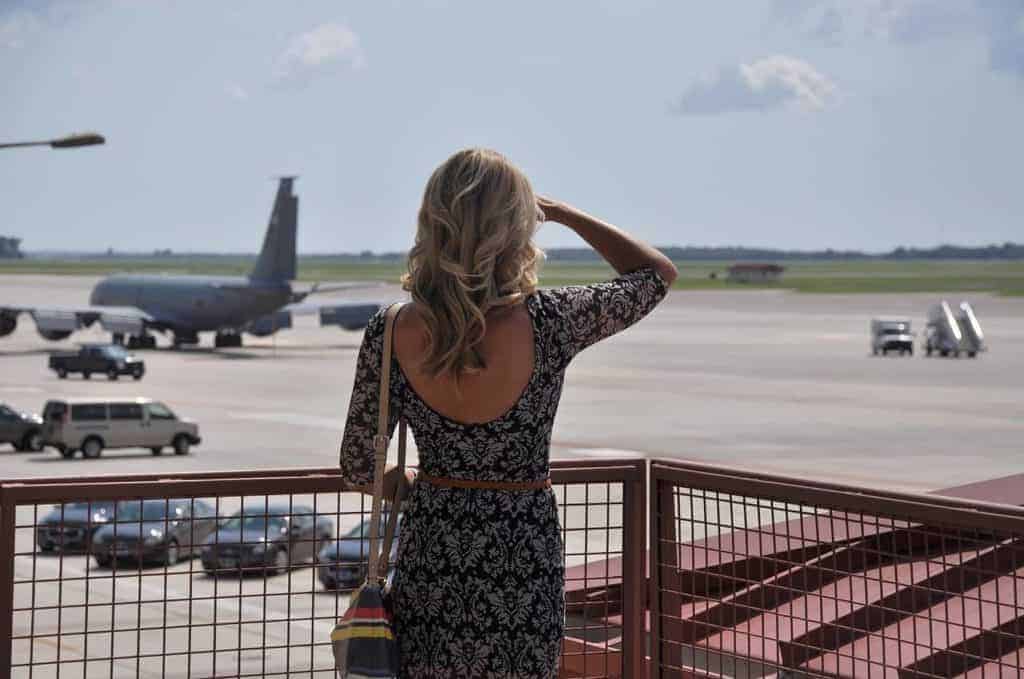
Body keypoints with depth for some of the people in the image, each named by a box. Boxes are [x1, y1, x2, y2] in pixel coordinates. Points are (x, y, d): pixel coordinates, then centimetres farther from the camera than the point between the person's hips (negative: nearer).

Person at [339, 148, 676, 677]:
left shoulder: (391, 335, -10)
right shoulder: (549, 324, -16)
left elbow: (358, 468, 1)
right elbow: (658, 272, 2)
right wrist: (561, 212, 7)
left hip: (429, 555, 2)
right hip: (523, 555, -1)